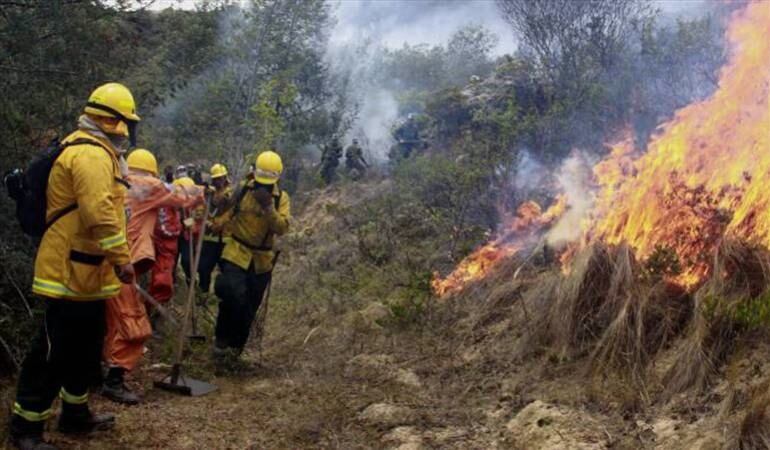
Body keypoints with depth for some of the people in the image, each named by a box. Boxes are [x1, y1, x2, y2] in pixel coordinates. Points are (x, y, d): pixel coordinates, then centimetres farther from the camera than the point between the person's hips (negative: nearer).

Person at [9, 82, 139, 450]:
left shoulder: (90, 150, 17)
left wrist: (113, 260, 24)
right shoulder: (92, 154, -18)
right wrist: (121, 258, -23)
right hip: (72, 272, -11)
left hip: (84, 272, 11)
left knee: (87, 347, 19)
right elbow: (100, 213, -28)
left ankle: (75, 413, 32)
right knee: (56, 350, -3)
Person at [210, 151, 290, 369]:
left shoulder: (281, 198, -5)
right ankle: (222, 341, -1)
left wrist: (268, 207, -31)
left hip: (262, 260, 2)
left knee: (249, 308, 11)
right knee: (233, 297, -21)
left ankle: (235, 346, 30)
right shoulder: (242, 190, -3)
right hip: (237, 254, -1)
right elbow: (229, 213, 14)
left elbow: (282, 228, -19)